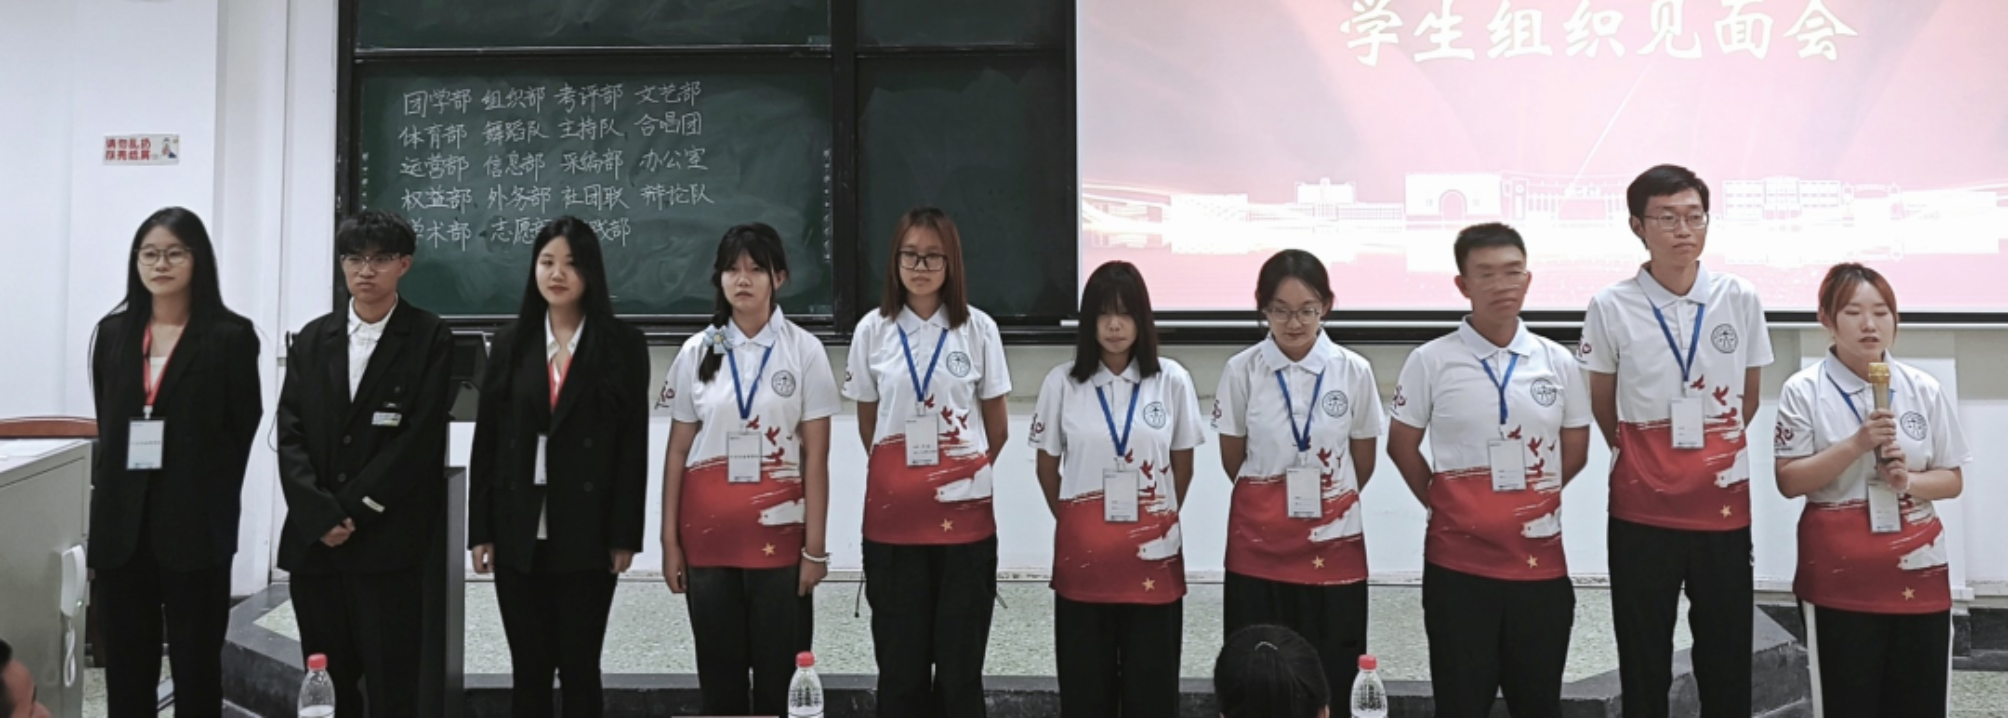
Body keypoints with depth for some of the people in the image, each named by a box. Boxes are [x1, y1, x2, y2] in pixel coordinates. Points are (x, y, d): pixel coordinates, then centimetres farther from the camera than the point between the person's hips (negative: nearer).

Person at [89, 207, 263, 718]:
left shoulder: (230, 336, -4)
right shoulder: (113, 332, 10)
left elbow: (242, 429, -3)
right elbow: (107, 424, 13)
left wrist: (207, 500, -5)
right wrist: (110, 491, 5)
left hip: (194, 523, -4)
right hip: (121, 522, 4)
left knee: (195, 661, 5)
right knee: (126, 661, 9)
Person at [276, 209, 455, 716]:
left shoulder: (429, 339, 0)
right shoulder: (313, 339, 13)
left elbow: (420, 436, -8)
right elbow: (291, 433, 6)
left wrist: (354, 509, -11)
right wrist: (319, 516, -8)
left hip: (388, 541, -4)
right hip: (312, 540, 4)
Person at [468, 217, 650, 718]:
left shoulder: (622, 344, -1)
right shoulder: (511, 343, 8)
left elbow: (633, 444, -3)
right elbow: (486, 440, 7)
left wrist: (625, 536, -7)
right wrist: (480, 530, 1)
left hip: (586, 533, -2)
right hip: (519, 533, 3)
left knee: (579, 667, 5)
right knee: (528, 668, 8)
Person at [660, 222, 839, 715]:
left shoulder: (804, 351, -2)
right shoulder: (697, 352, 4)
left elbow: (816, 457, -3)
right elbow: (677, 452, 7)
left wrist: (815, 546, -6)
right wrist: (670, 540, 4)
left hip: (779, 532, -2)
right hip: (708, 533, 2)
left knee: (781, 672, 3)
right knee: (718, 671, 9)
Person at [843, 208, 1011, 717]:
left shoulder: (978, 328, 0)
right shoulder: (873, 330, 2)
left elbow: (997, 427, 8)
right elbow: (867, 423, 12)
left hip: (964, 511, 0)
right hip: (893, 513, 1)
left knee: (961, 657, 6)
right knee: (900, 659, 8)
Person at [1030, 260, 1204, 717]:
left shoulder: (1172, 380, -2)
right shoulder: (1062, 383, -2)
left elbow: (1182, 467, 8)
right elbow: (1048, 469, 9)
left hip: (1153, 551, 0)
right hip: (1082, 550, 0)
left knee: (1152, 680, 7)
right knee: (1086, 680, 9)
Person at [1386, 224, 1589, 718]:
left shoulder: (1559, 363, 3)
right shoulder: (1431, 362, -4)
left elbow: (1574, 453, 12)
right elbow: (1402, 446, 4)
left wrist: (1526, 500, 9)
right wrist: (1444, 506, 6)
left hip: (1539, 560, 2)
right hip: (1458, 562, -2)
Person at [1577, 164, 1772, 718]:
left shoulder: (1740, 299, 0)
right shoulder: (1611, 308, -5)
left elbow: (1748, 398, 12)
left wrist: (1714, 451, 13)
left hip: (1724, 506, 2)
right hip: (1641, 511, -1)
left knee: (1727, 662, 9)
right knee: (1643, 666, 9)